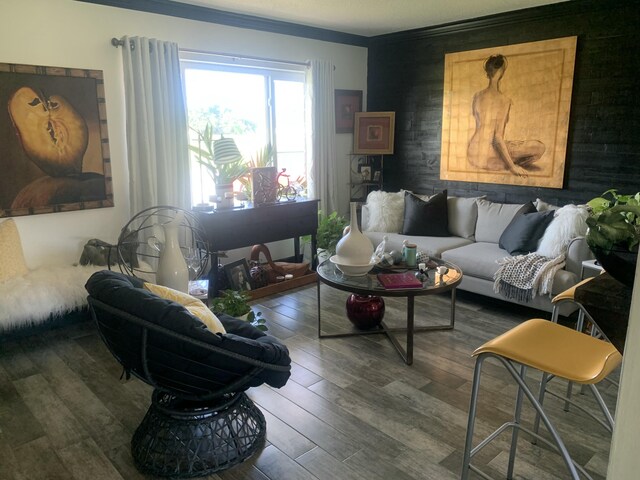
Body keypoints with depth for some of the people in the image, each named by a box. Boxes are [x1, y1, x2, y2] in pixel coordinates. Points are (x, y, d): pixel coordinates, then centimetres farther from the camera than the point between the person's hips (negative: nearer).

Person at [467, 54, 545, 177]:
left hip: (472, 155, 7)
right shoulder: (504, 100, -14)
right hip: (489, 157, -7)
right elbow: (498, 137, -19)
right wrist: (512, 166, -15)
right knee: (539, 147, 0)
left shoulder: (476, 96, 3)